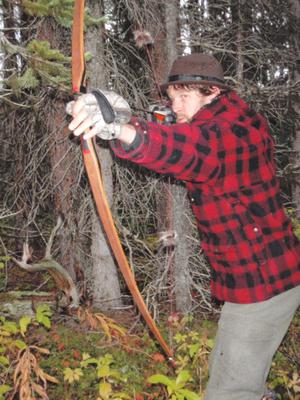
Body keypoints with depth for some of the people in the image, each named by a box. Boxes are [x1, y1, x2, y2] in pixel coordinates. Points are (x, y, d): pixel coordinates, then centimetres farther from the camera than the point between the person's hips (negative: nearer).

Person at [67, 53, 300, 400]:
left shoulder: (230, 135, -25)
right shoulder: (232, 126, 7)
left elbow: (194, 148, -47)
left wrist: (121, 129, -64)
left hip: (260, 284, -10)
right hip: (267, 274, 10)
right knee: (224, 370, 25)